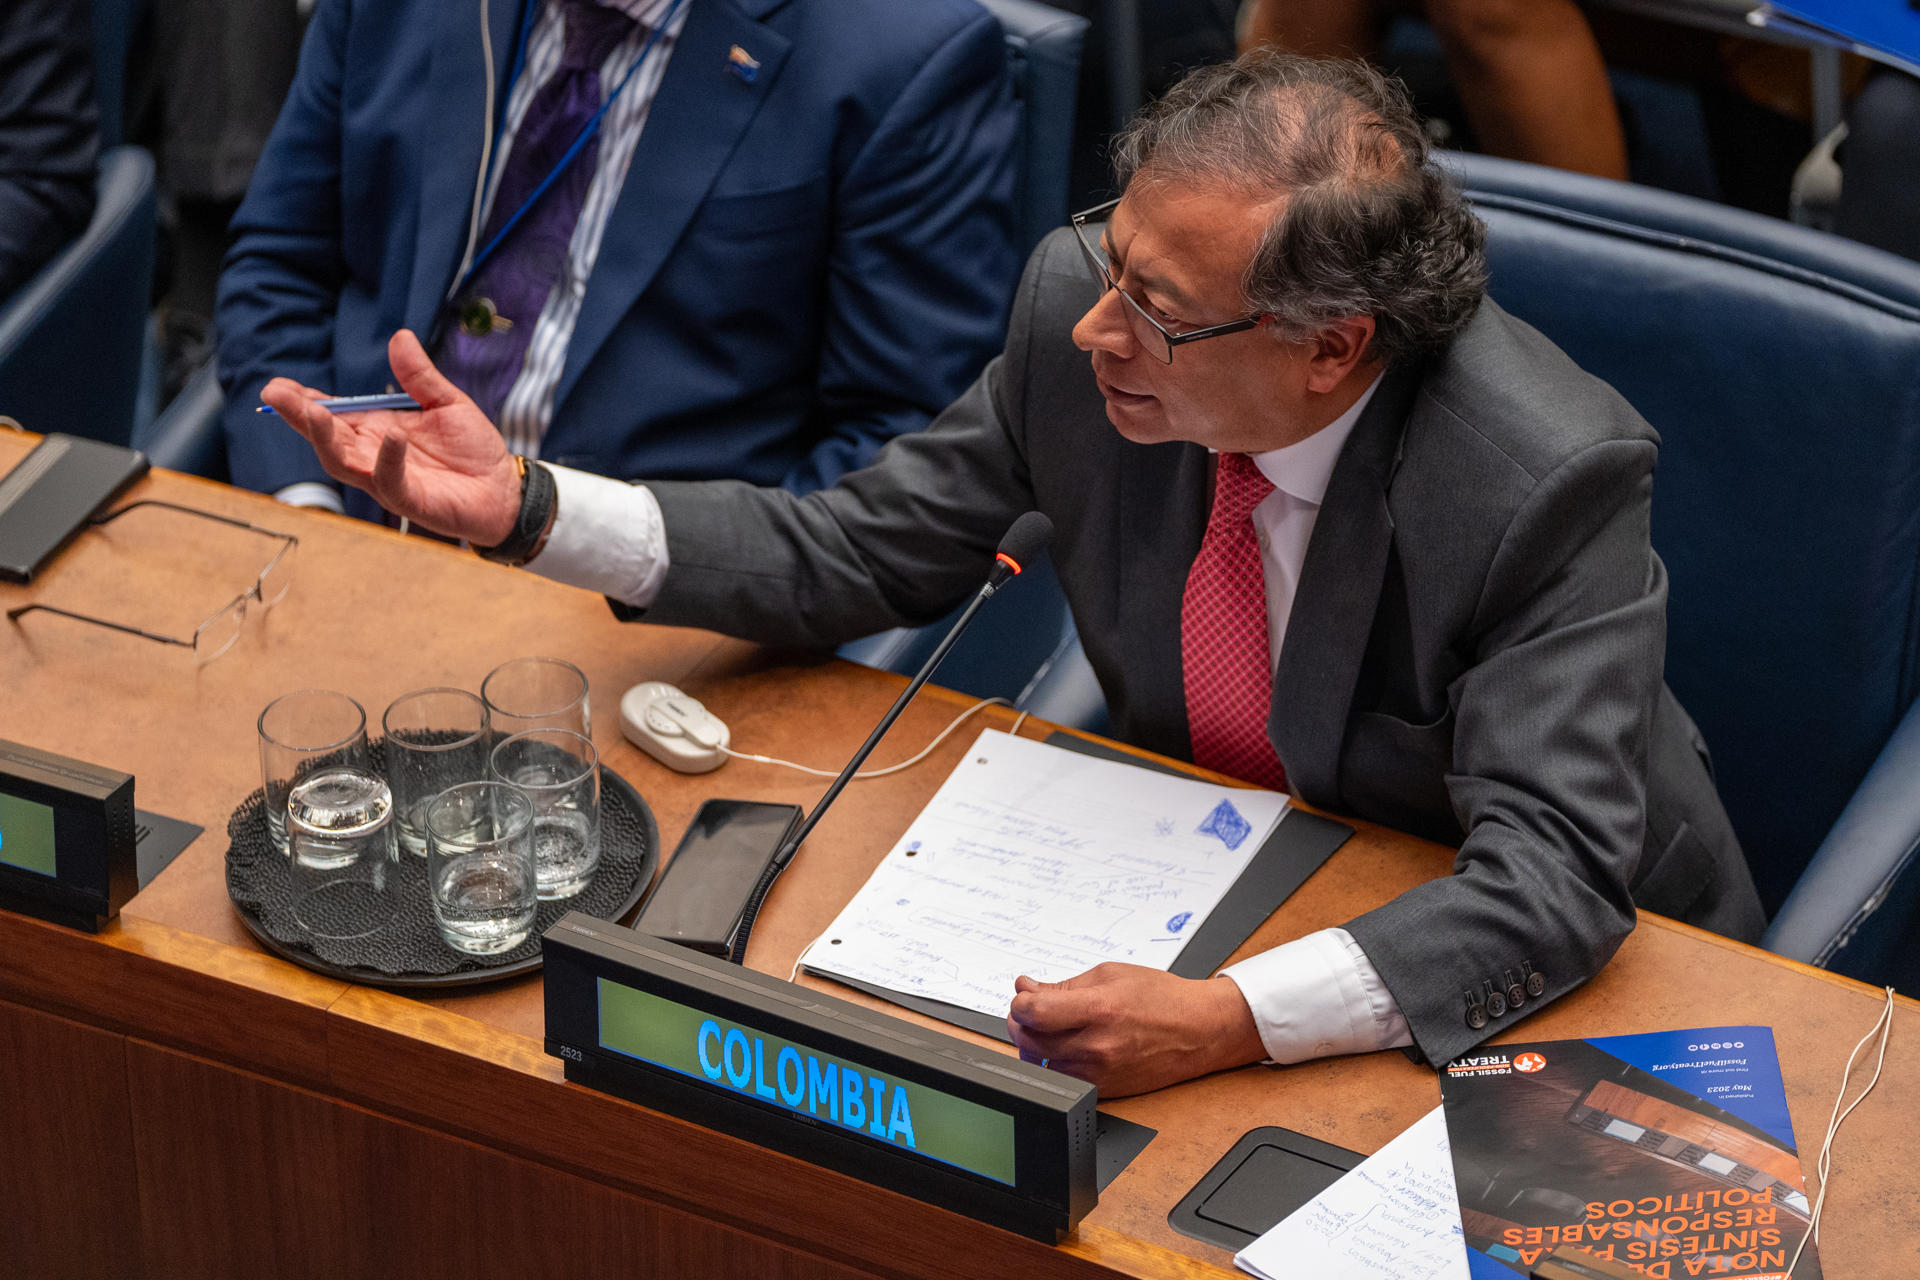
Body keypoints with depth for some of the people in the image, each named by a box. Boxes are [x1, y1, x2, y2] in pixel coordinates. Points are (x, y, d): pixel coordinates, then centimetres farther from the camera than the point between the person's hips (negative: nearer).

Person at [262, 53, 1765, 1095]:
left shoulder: (1550, 480, -31)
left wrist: (1231, 1019, -49)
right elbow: (865, 550, -3)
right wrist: (524, 506, -16)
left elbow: (1552, 881, -35)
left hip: (1526, 972, -4)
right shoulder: (1083, 301, -16)